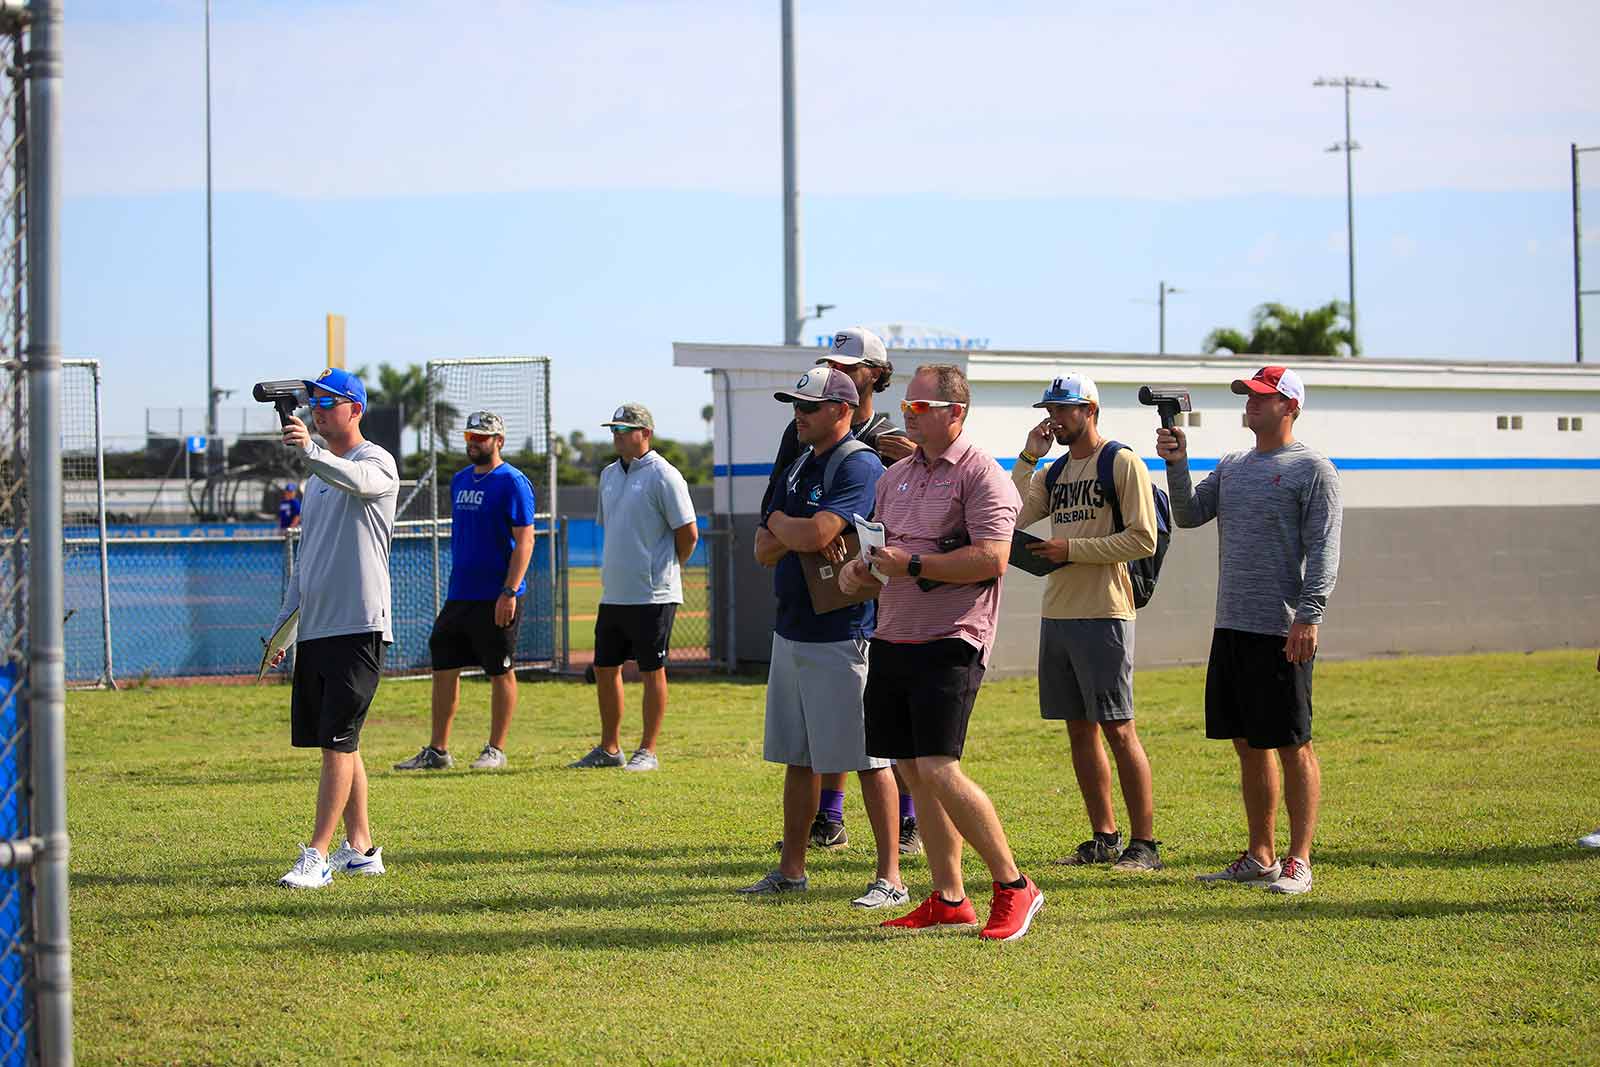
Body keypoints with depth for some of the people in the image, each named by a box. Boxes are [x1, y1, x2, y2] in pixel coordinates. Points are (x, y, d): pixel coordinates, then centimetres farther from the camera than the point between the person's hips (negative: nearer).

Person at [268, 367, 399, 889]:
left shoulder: (376, 461, -5)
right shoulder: (318, 475, 20)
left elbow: (357, 480, -32)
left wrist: (311, 452, -49)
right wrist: (283, 623, 19)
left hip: (359, 626, -9)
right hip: (315, 629, 9)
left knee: (337, 743, -11)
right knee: (337, 744, 11)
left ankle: (317, 856, -12)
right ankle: (361, 848, 18)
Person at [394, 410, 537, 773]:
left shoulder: (512, 483, -9)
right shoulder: (460, 480, 15)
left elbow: (525, 540, -15)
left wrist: (510, 592, -21)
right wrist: (457, 582, 18)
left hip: (497, 597, -8)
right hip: (458, 594, 8)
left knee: (500, 672, 0)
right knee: (443, 668, 7)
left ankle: (496, 750, 8)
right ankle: (437, 751, 12)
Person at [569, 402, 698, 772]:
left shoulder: (663, 476, -11)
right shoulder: (609, 475, 14)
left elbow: (688, 533, -11)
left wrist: (664, 571, 0)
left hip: (652, 597, -8)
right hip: (612, 595, 8)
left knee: (652, 671, -1)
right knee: (604, 669, 11)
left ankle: (648, 751, 5)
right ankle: (609, 748, 21)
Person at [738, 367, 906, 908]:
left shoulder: (859, 466, -12)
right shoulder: (799, 468, 16)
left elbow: (816, 533, -25)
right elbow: (764, 552, 11)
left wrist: (778, 522, -4)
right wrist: (795, 533, -10)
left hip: (843, 635, -9)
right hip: (791, 633, 9)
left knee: (868, 757, -5)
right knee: (797, 757, 14)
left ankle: (890, 877, -2)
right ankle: (791, 871, 22)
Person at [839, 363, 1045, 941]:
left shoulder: (981, 475, -8)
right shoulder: (895, 476, 17)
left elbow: (992, 558, -18)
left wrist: (912, 564, -19)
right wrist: (859, 569, 3)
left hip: (949, 642, -8)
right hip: (892, 637, 8)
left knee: (938, 770, -16)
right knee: (913, 772, 7)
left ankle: (1014, 887, -3)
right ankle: (948, 899, 15)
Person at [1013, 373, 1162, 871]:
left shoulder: (1122, 463, -6)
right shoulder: (1053, 472, 16)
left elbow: (1143, 540, -13)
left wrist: (1071, 549, -15)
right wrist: (1028, 458, 2)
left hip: (1103, 615, -8)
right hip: (1057, 614, 8)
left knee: (1118, 730, -7)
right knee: (1079, 729, 10)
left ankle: (1145, 843, -3)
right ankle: (1104, 838, 17)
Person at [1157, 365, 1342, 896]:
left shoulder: (1312, 470, -5)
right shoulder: (1232, 466, 17)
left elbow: (1323, 550, -11)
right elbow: (1188, 515, 11)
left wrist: (1309, 615, -20)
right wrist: (1176, 465, -3)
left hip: (1281, 632, -7)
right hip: (1231, 627, 7)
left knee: (1292, 746, -3)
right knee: (1248, 745, 11)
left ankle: (1298, 861, 0)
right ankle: (1260, 857, 18)